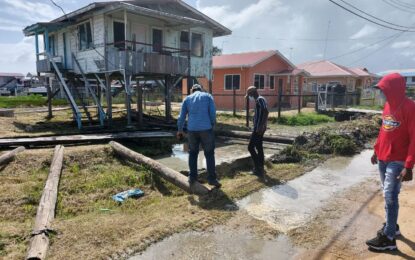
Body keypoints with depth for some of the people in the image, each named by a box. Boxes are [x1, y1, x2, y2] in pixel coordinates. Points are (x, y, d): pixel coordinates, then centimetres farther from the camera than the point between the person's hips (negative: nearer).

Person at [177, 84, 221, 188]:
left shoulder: (187, 99, 14)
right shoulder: (208, 96, 9)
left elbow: (182, 116, 12)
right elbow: (213, 113, -1)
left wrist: (180, 130, 24)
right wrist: (212, 126, 13)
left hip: (192, 130, 2)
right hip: (206, 129, -2)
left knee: (193, 153, 17)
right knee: (209, 153, 6)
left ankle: (192, 177, 18)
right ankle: (212, 178, 7)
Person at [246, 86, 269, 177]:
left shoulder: (260, 100, -13)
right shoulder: (259, 100, 17)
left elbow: (266, 112, -25)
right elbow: (264, 113, 23)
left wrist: (261, 126, -27)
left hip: (258, 128, -10)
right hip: (259, 128, 10)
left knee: (250, 147, -6)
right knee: (259, 147, 14)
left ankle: (258, 168, -1)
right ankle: (260, 169, 22)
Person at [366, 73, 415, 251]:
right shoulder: (388, 105, 9)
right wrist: (376, 151, 18)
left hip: (397, 161, -7)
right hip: (383, 159, 8)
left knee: (390, 196, -7)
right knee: (388, 195, 16)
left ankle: (388, 238, 1)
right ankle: (392, 226, 31)